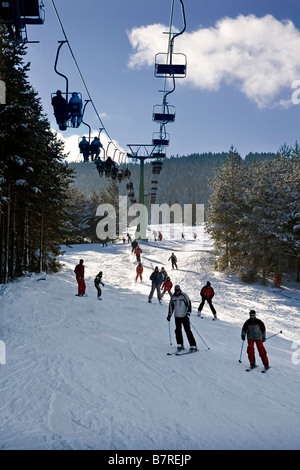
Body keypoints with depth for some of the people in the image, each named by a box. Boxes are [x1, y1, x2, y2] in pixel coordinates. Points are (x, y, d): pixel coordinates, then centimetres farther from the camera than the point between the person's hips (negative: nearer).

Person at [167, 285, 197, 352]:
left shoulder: (184, 296, -7)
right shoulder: (173, 297, 6)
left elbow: (189, 304, -7)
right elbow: (171, 306, 18)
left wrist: (188, 313, -16)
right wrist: (169, 315, 16)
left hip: (184, 316, -4)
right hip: (177, 317, 4)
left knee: (188, 331, -7)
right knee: (178, 331, 0)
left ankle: (193, 346, -4)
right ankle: (180, 345, 12)